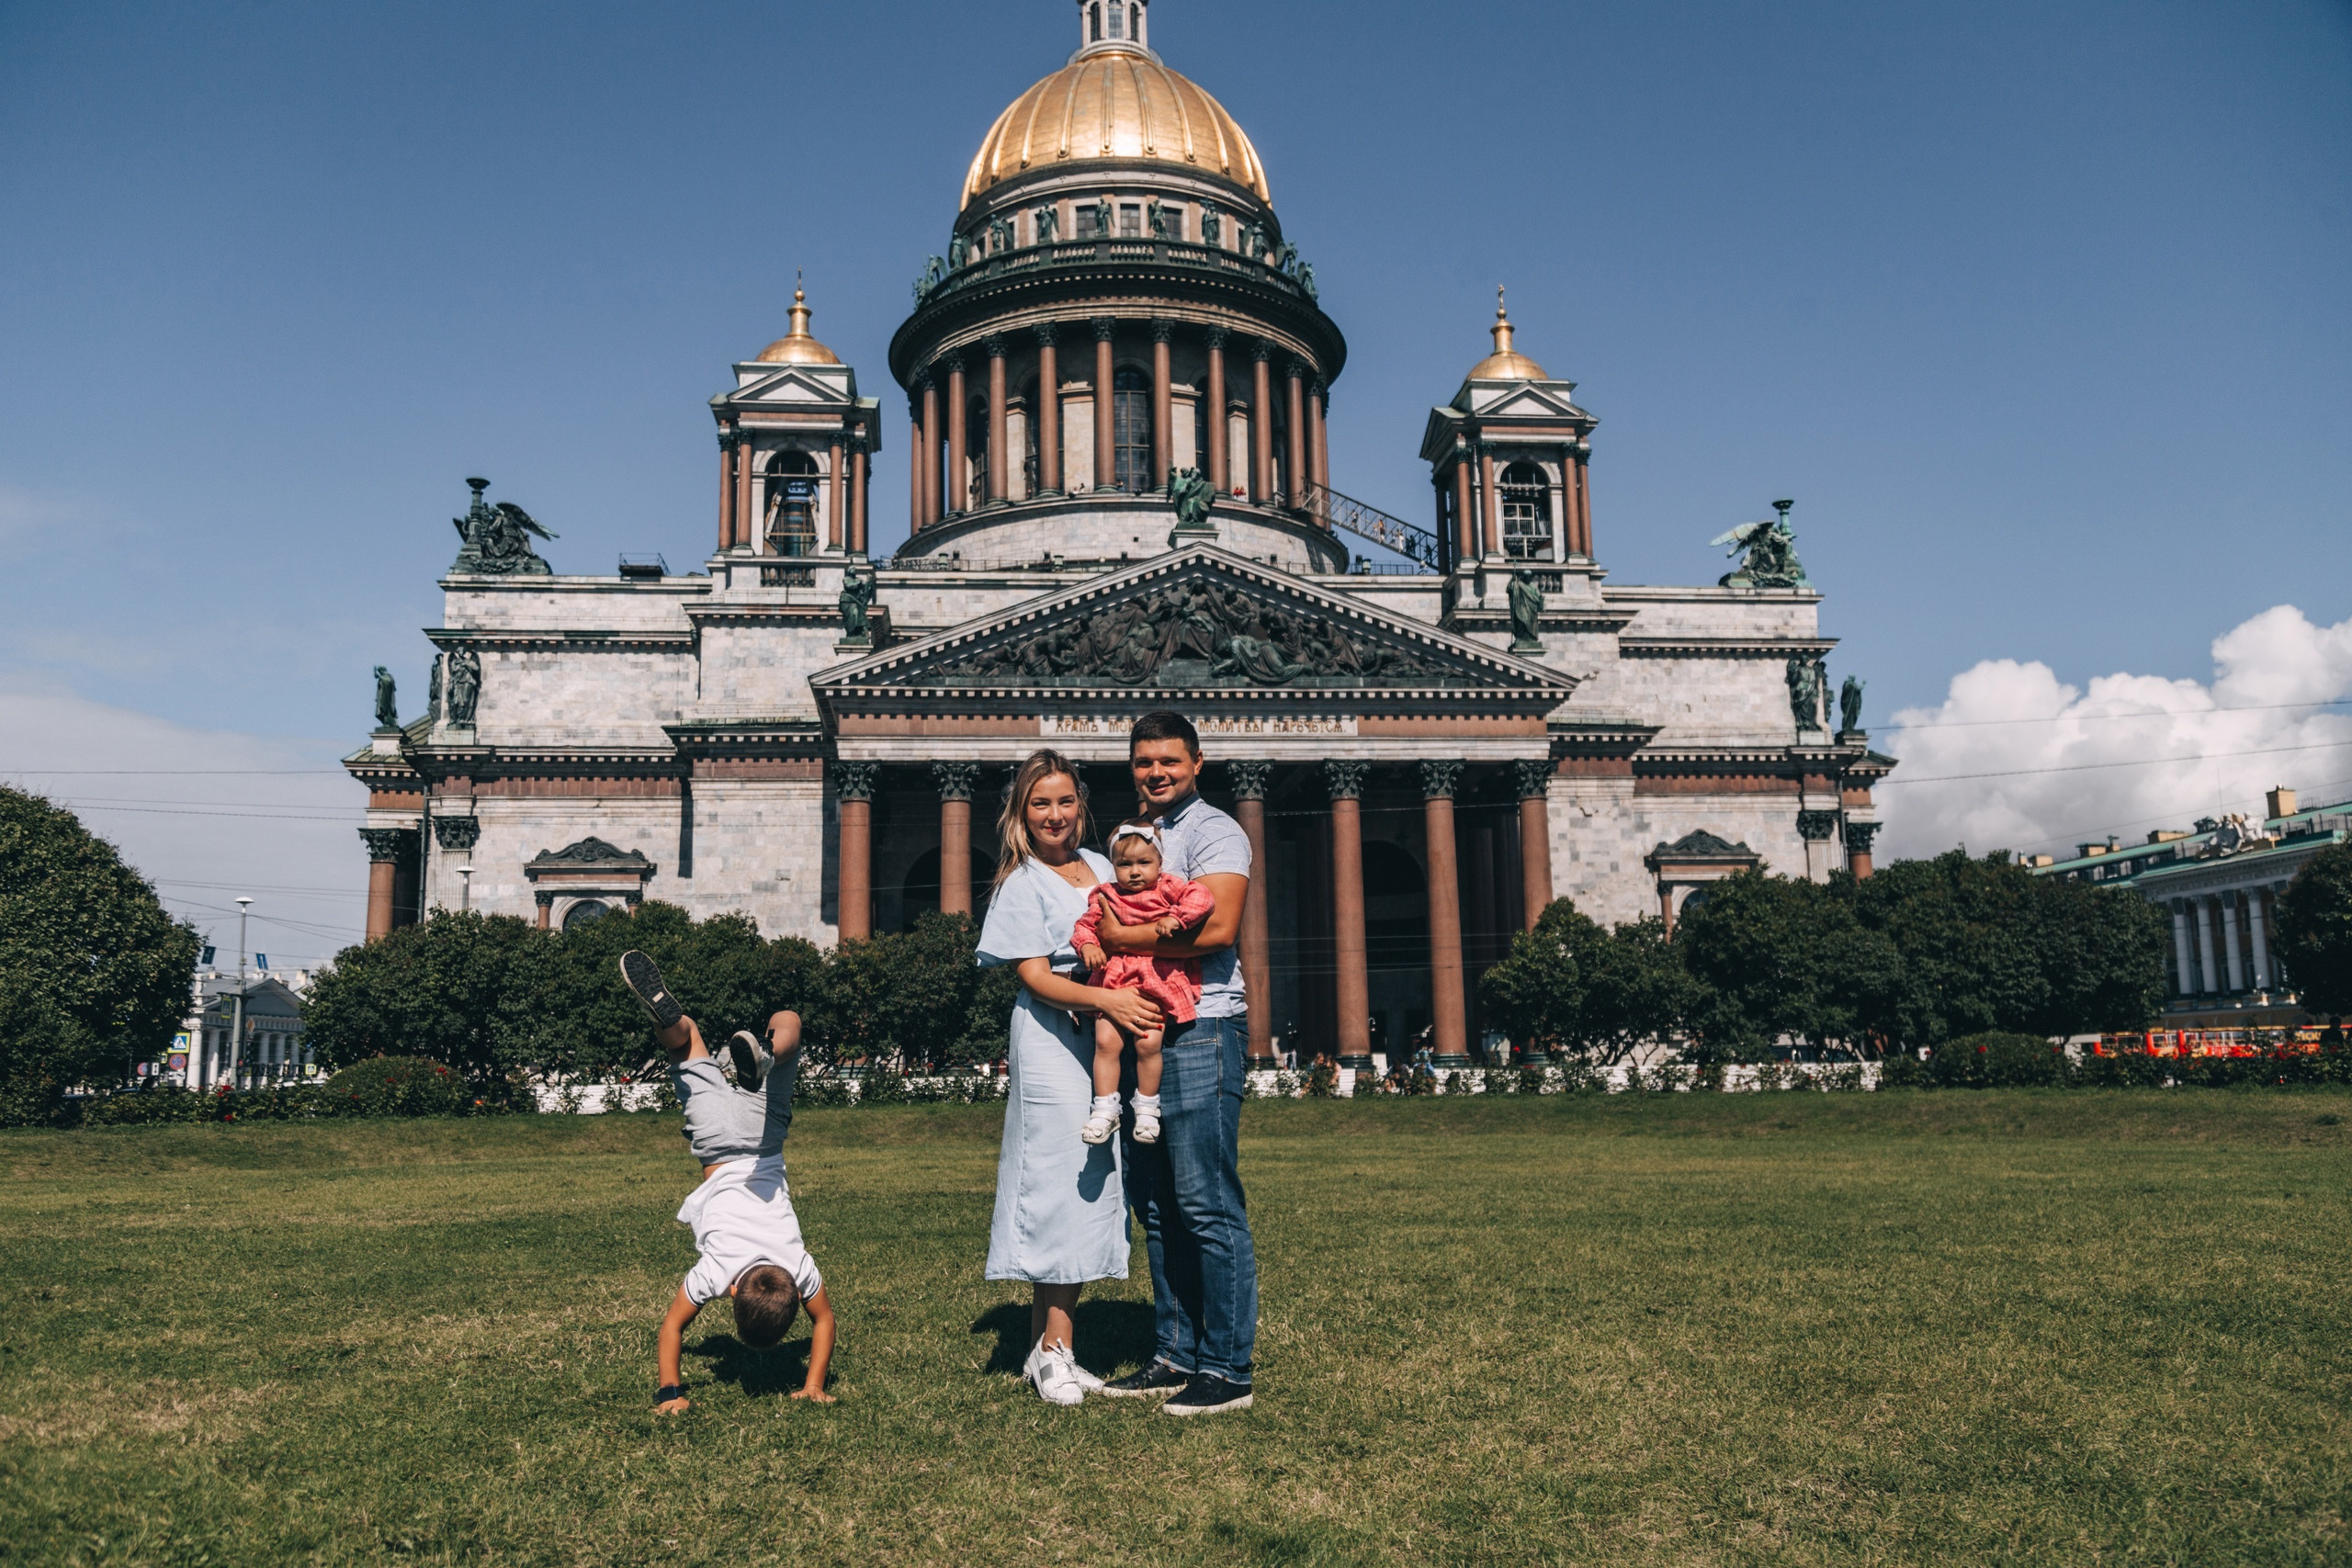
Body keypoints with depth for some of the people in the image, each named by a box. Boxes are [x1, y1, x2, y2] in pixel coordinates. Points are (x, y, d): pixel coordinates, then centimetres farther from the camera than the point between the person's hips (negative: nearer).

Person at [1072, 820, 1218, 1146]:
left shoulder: (1168, 889, 1)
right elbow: (1084, 924, 15)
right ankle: (1105, 1109, 3)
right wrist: (1087, 944, -5)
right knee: (1106, 1041, -10)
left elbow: (1202, 898, -11)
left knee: (1148, 1042, -14)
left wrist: (1176, 919, -21)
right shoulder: (1105, 897, 11)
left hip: (1157, 983, -3)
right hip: (1115, 982, 3)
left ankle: (1147, 1107, 8)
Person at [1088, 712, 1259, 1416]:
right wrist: (1101, 944, -1)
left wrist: (1124, 936, -10)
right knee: (1157, 1207, 11)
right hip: (1141, 1037, 9)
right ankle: (1177, 1357, 20)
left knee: (1209, 1208, -6)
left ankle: (1228, 1370, 1)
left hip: (1200, 1033, -8)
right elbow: (1109, 932, 23)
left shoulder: (1214, 832, -4)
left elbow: (1216, 928, -18)